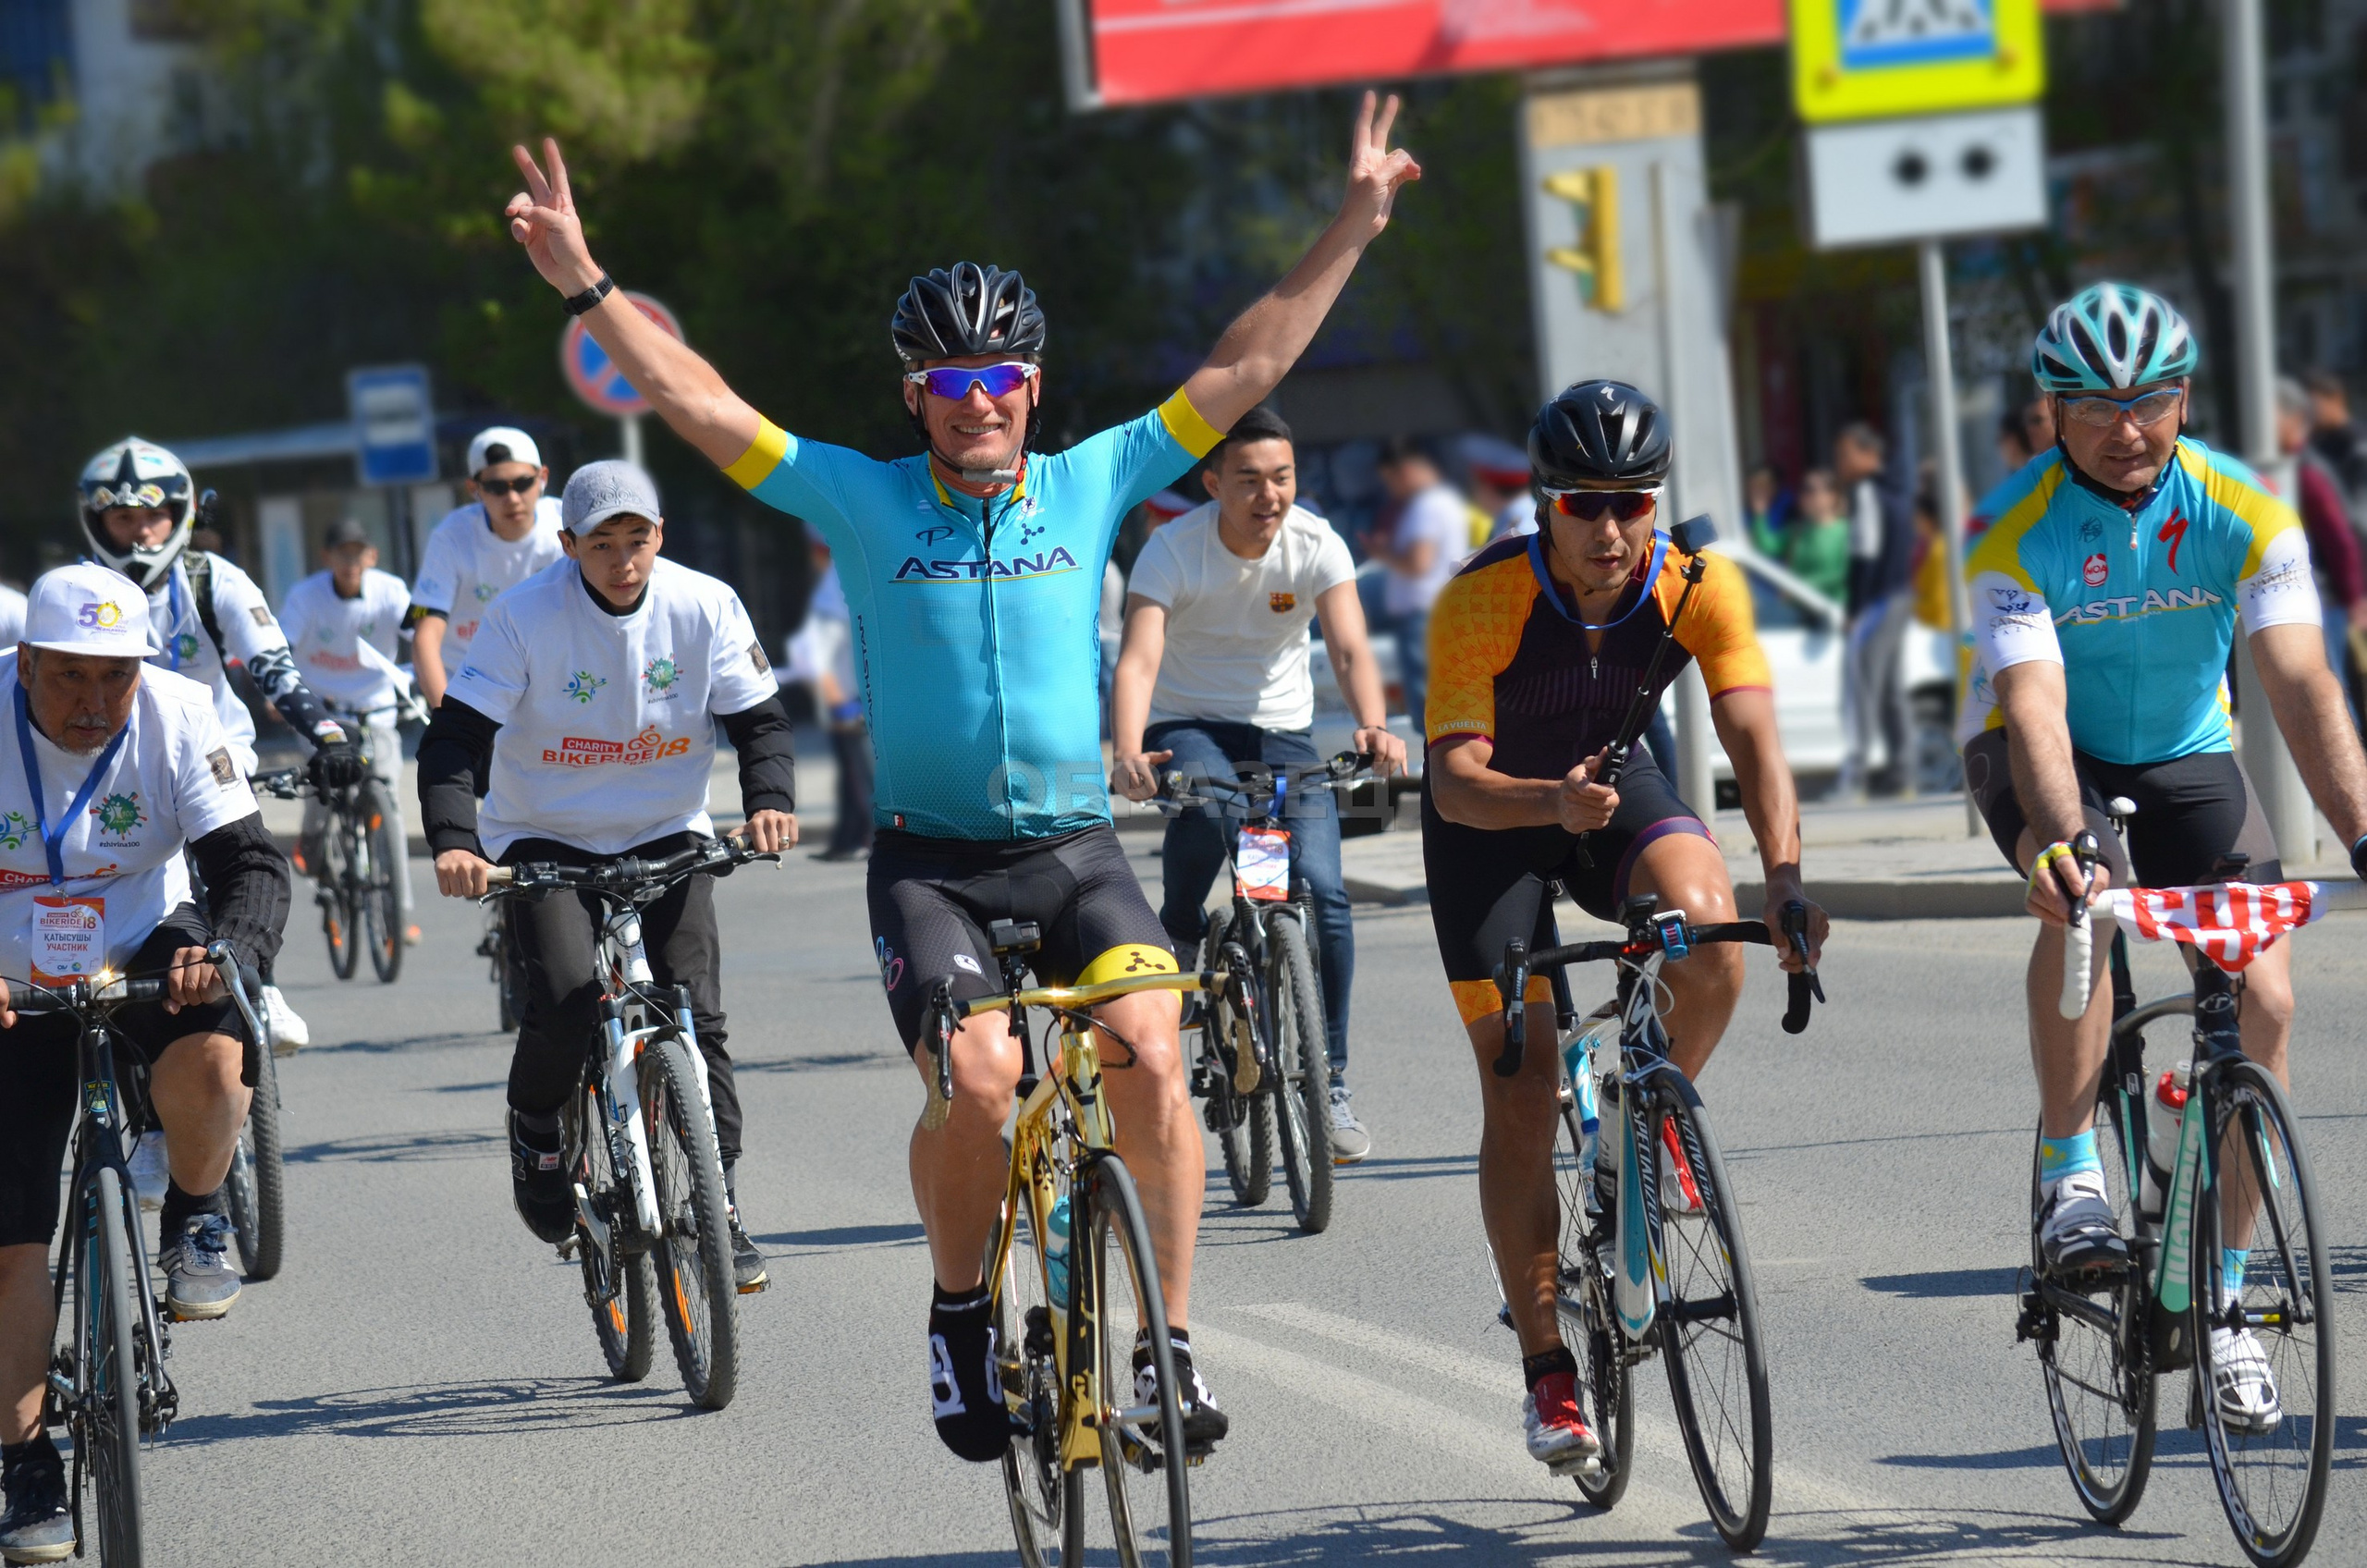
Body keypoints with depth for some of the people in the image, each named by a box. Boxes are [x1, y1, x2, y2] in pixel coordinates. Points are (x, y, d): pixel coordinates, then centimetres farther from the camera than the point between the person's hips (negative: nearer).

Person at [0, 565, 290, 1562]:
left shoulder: (179, 715, -15)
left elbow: (251, 863, -17)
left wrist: (225, 949, -39)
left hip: (144, 954, 0)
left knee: (209, 1059, -35)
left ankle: (196, 1225, -4)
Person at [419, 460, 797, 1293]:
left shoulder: (705, 607, -10)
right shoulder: (524, 616, -16)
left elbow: (760, 718, -3)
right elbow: (455, 735, -18)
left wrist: (769, 800, -24)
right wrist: (452, 840, -34)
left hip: (666, 838, 2)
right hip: (545, 840, -2)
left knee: (695, 1012, -13)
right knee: (566, 1001, -23)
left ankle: (721, 1207, -5)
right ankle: (534, 1127, 8)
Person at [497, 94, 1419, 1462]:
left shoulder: (1092, 484, 5)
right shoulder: (866, 501, 2)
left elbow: (1246, 371, 7)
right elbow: (699, 402, -1)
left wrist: (1351, 232, 5)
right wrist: (582, 281, -7)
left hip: (1074, 846, 1)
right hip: (930, 857, -1)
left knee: (1151, 1056, -21)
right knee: (979, 1079, -22)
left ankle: (1172, 1339, -10)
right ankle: (962, 1313, 3)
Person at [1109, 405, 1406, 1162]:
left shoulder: (1316, 544, -13)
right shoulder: (1172, 551, -18)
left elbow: (1350, 649, -24)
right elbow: (1138, 658, -30)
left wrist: (1373, 726, -46)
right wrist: (1128, 753, -49)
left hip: (1282, 731, 2)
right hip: (1188, 725, -2)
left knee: (1322, 892, -14)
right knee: (1210, 805, -37)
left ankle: (1329, 1080, -3)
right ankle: (1180, 931, -9)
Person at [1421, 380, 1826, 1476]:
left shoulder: (1701, 588, -23)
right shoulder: (1480, 602, -29)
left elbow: (1752, 737, -29)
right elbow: (1455, 778, -34)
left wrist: (1785, 875, -45)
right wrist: (1552, 802, -54)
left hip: (1617, 782, 2)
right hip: (1493, 813, -2)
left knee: (1710, 932, -32)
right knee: (1522, 1096, -6)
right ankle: (1546, 1367, 6)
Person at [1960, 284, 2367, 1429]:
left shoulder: (2243, 512, -19)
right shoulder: (2019, 532, -24)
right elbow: (2035, 711, -36)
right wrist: (2060, 840, -55)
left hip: (2183, 750, 2)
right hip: (2045, 754, -2)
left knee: (2263, 997, -14)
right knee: (2082, 899, -36)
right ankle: (2069, 1179, -24)